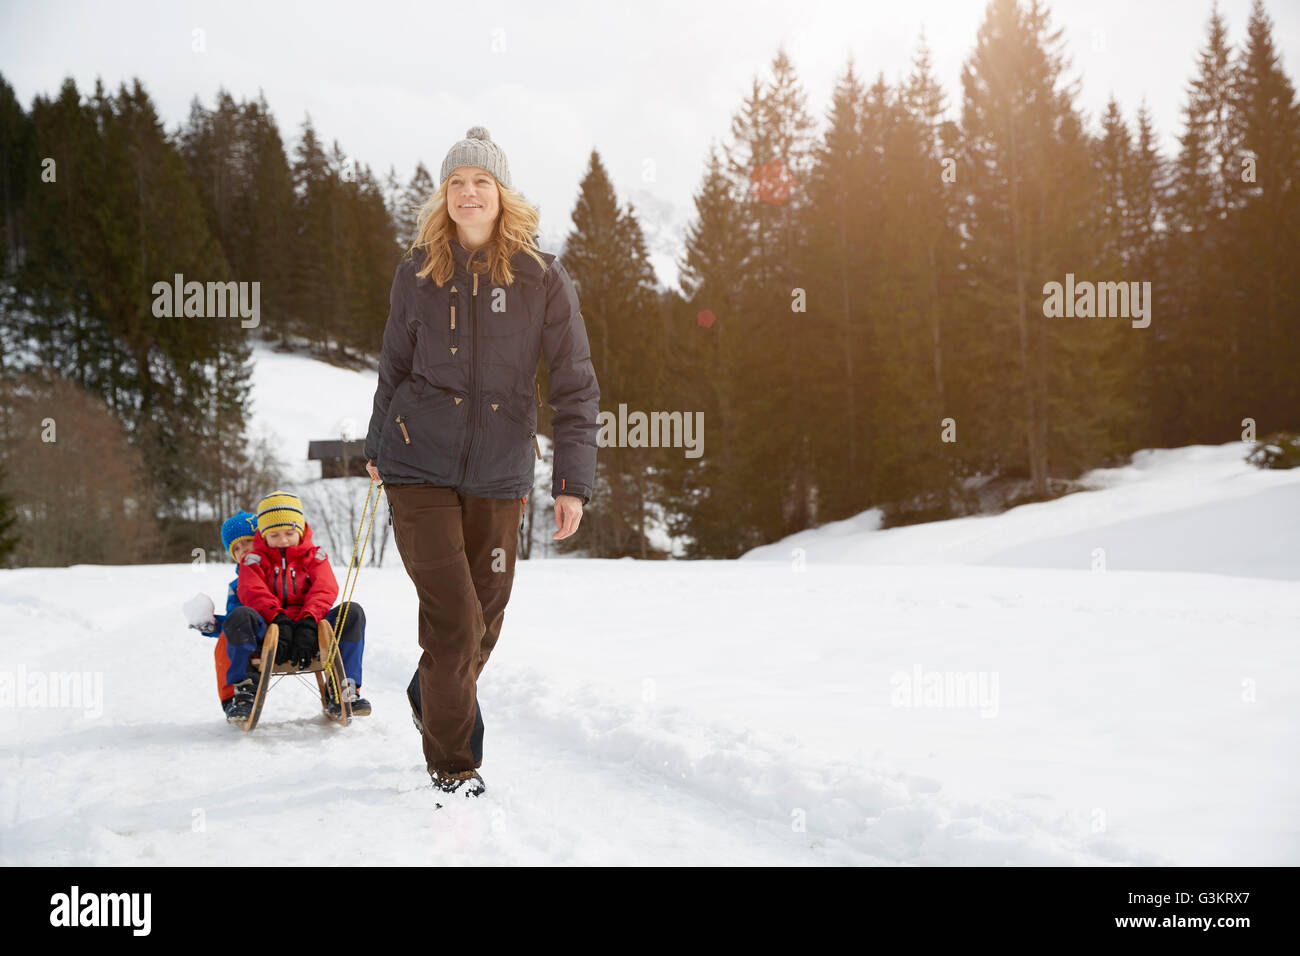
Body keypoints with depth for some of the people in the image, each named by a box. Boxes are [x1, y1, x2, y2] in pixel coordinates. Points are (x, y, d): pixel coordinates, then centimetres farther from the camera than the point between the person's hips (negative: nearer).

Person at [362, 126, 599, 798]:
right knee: (453, 616, -9)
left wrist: (573, 482, -7)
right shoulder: (418, 273, 2)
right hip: (420, 465, -1)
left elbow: (574, 384, -2)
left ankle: (440, 700, 44)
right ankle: (451, 763, 8)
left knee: (487, 613, 12)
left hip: (499, 473, 1)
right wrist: (377, 449, 22)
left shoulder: (541, 279, -3)